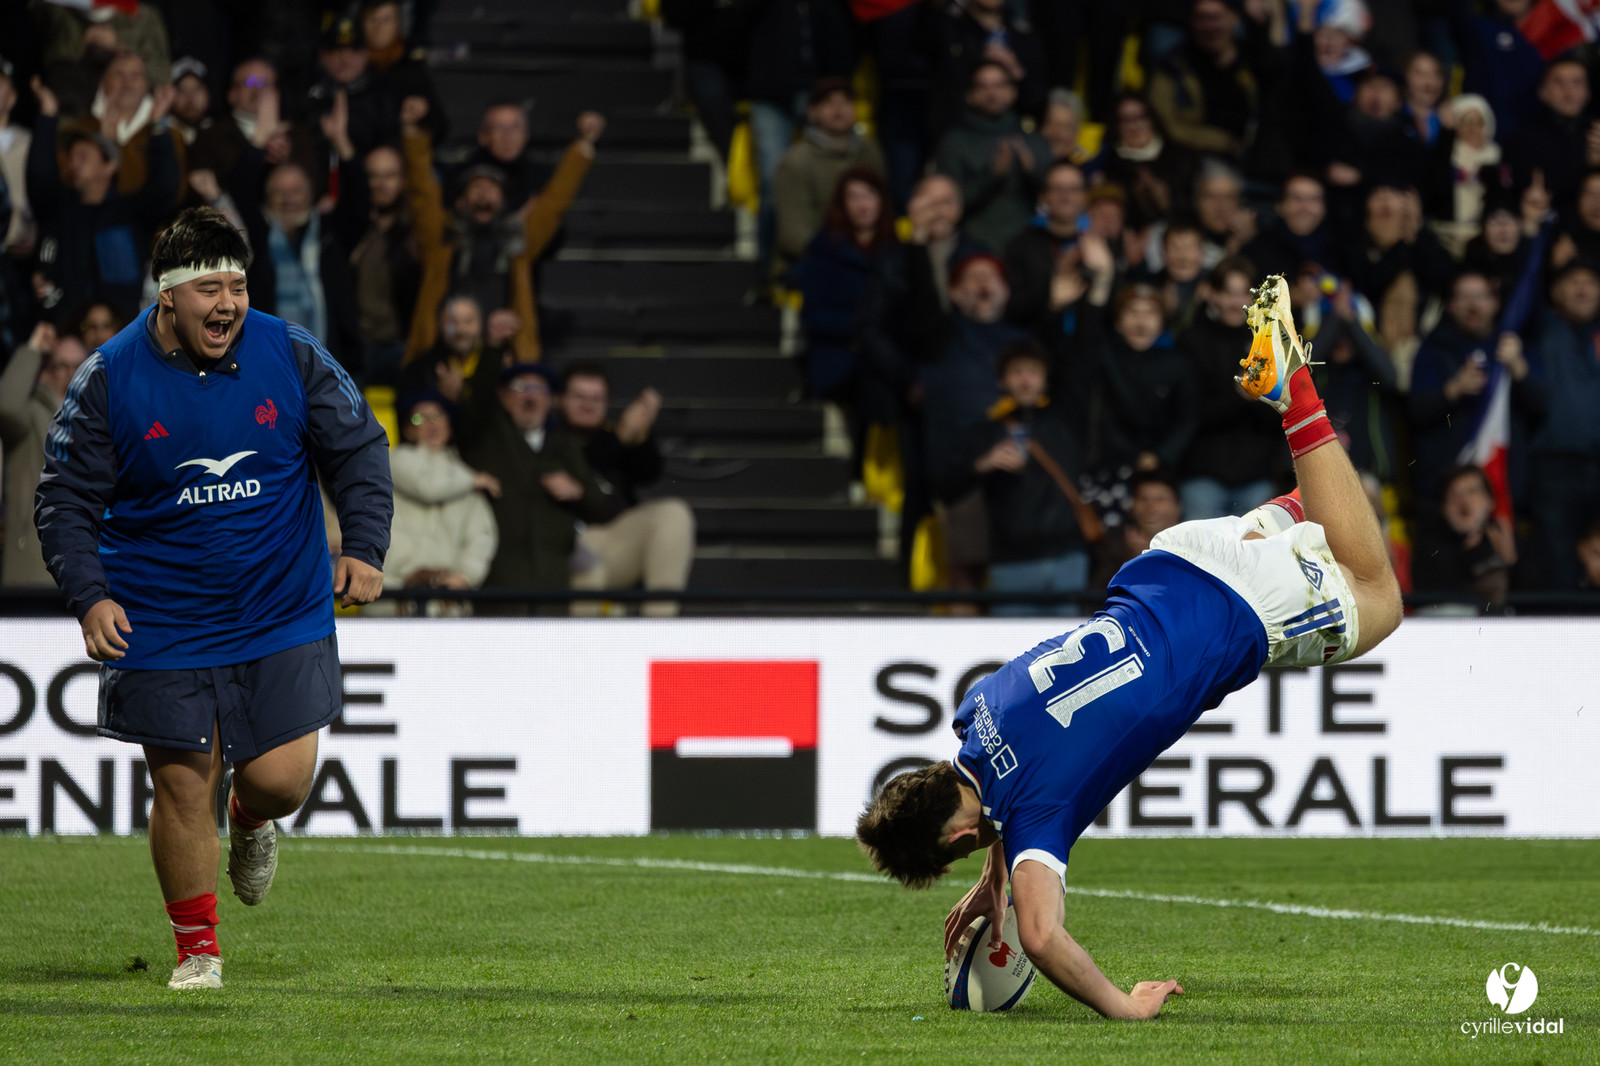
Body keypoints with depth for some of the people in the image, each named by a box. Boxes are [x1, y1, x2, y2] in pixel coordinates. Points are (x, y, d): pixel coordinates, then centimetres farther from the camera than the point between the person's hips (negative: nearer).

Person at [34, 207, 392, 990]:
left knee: (281, 778, -6)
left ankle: (249, 821, 33)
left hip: (285, 617, 1)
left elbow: (359, 449, 5)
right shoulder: (108, 382, -8)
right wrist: (90, 597, -15)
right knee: (182, 781, -1)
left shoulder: (292, 356, -5)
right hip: (163, 628, -1)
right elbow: (65, 499, -2)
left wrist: (364, 547, -9)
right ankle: (196, 948, 17)